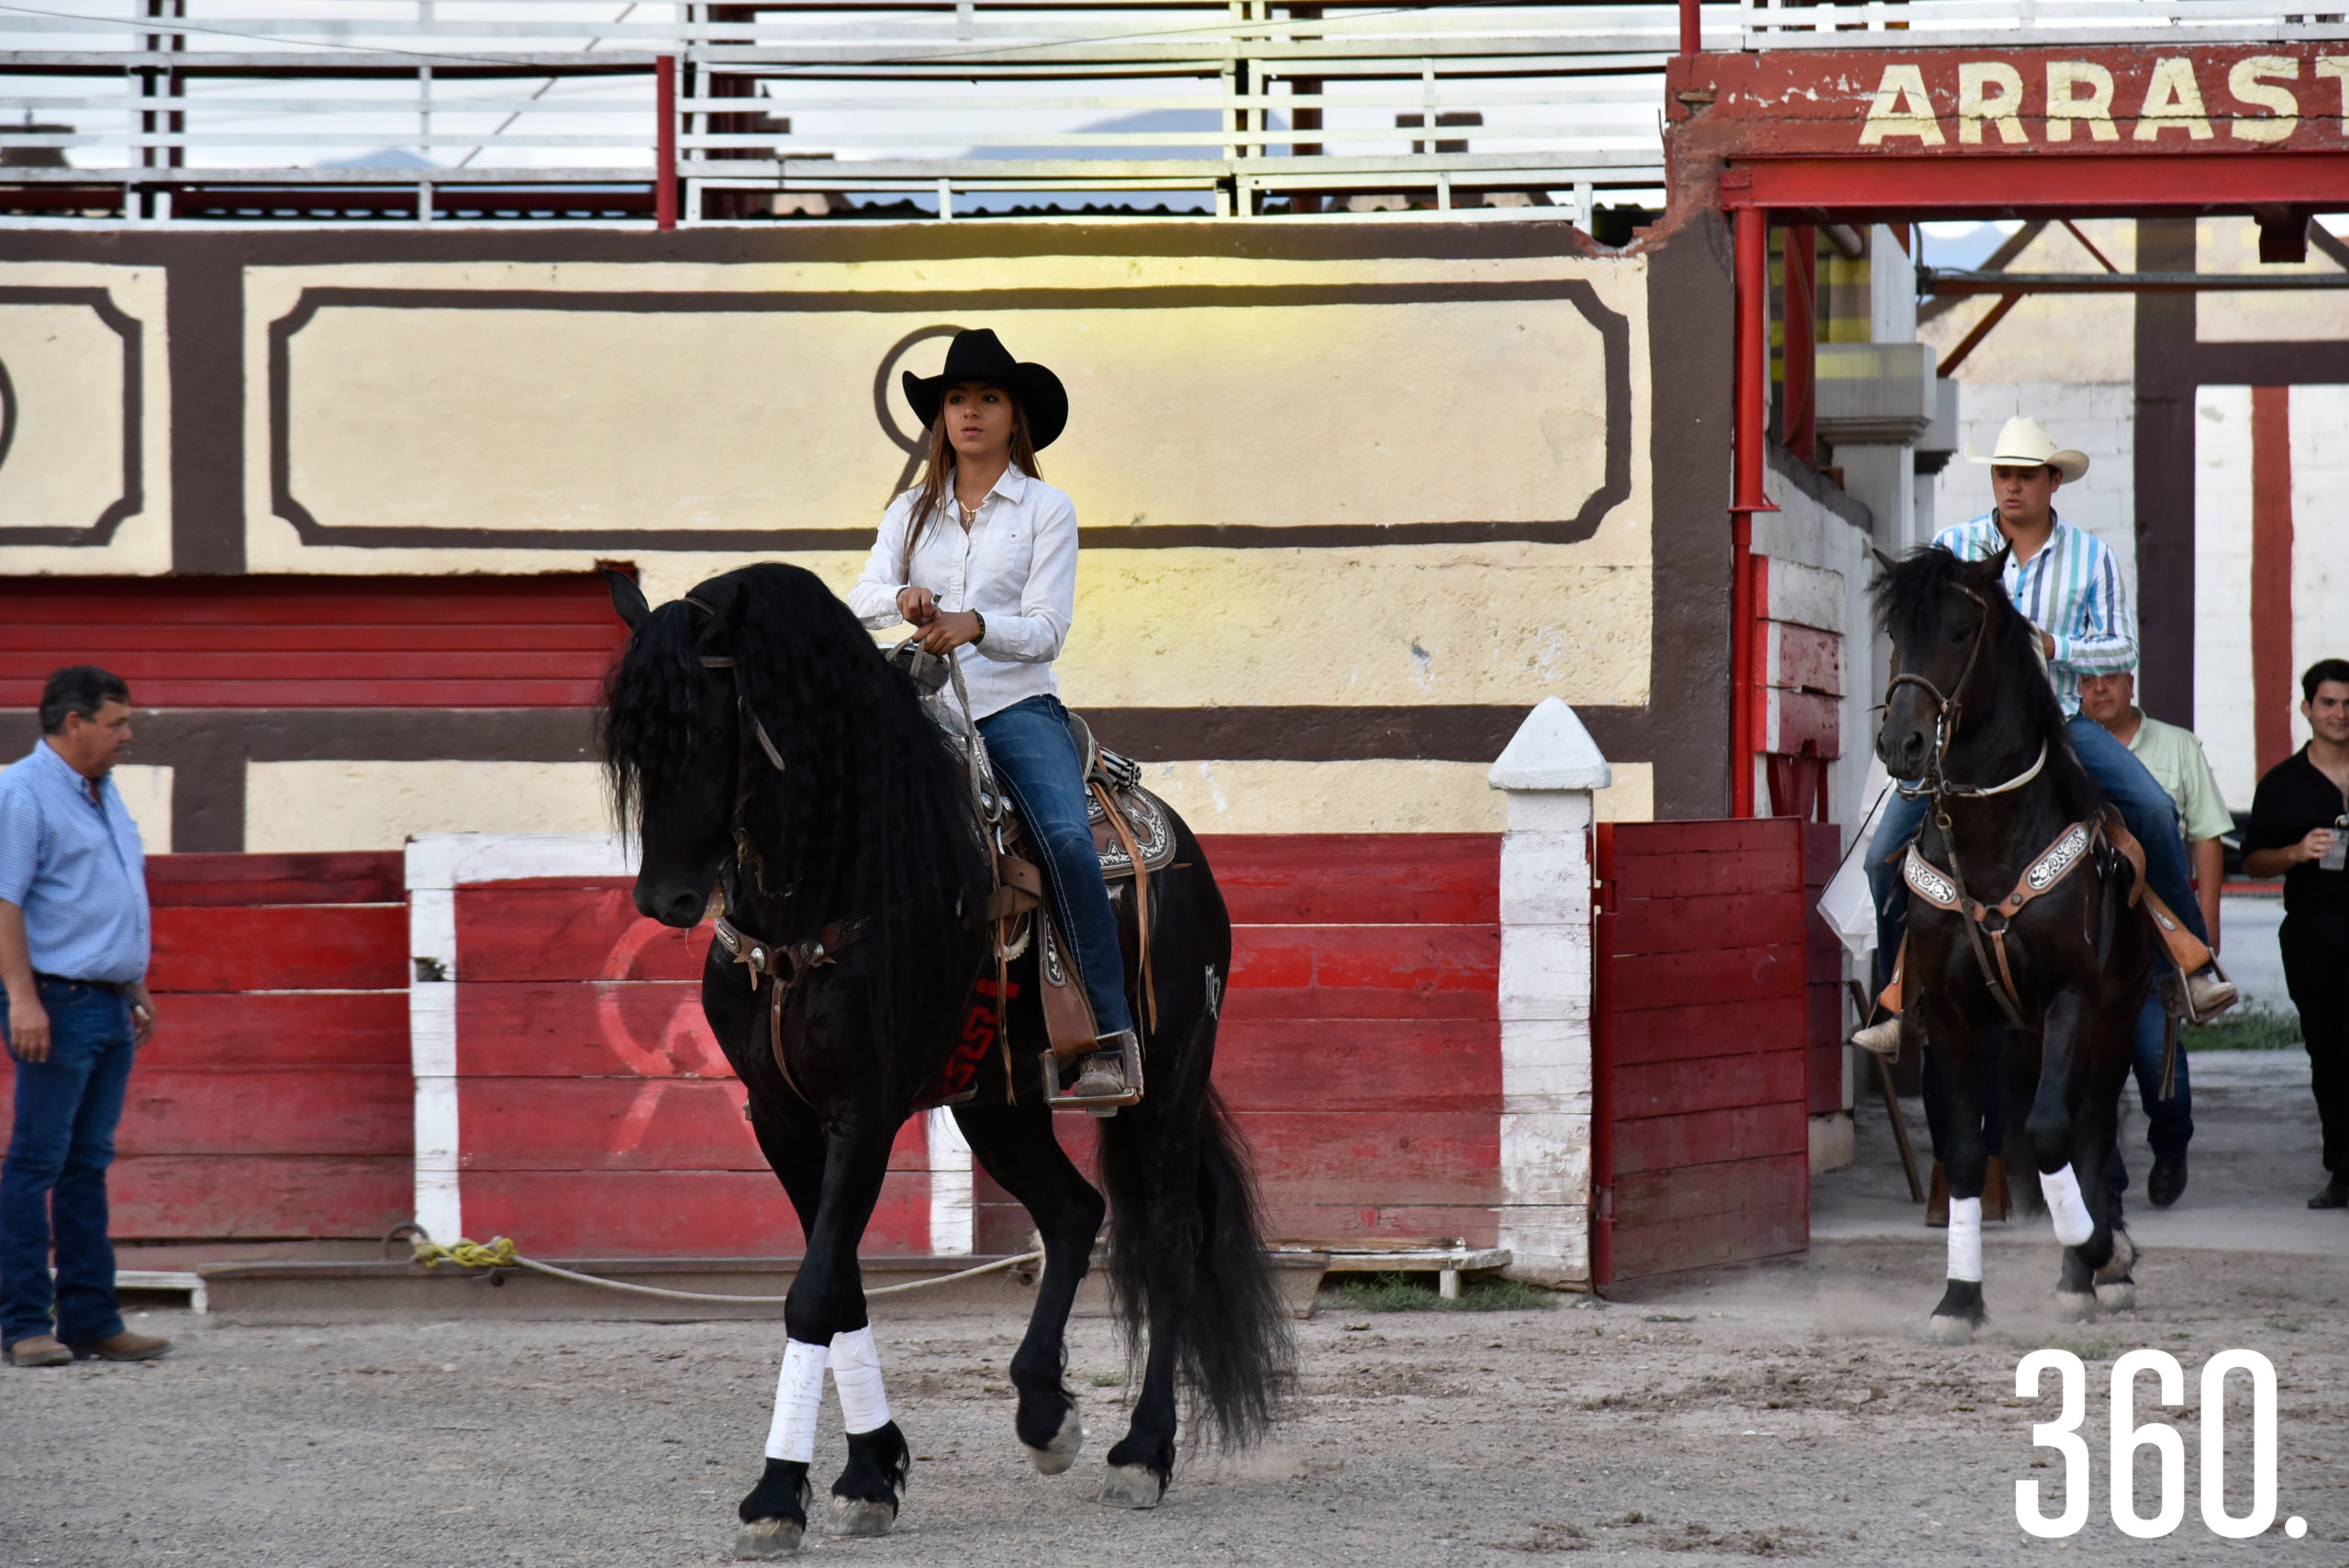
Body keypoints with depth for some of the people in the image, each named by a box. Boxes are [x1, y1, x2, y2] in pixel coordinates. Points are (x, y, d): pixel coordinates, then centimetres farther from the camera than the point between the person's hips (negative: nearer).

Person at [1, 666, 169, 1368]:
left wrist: (136, 989, 23)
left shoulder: (103, 793, 18)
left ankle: (91, 1320, 11)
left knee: (88, 1165, 9)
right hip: (56, 1004, -9)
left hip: (109, 1005, 9)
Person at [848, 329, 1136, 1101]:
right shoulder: (911, 512, 17)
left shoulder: (1046, 510, 7)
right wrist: (904, 597, -19)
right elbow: (860, 599, 4)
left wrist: (973, 624, -21)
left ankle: (1111, 1036, -26)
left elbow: (1046, 629, -2)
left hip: (1015, 702, -3)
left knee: (1067, 837, -28)